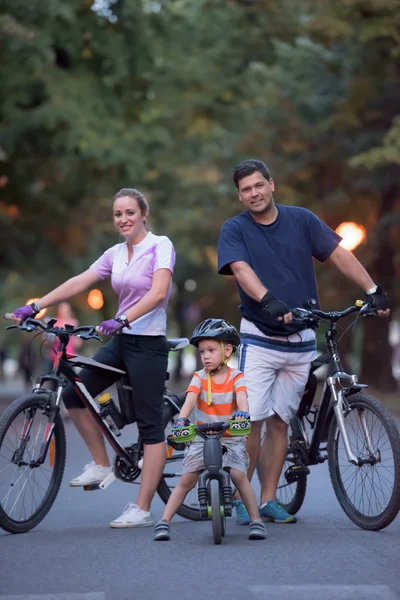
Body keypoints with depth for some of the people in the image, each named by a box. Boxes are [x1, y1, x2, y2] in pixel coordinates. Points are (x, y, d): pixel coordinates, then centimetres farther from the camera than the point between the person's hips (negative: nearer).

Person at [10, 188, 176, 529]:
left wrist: (122, 319, -34)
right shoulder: (115, 254, 11)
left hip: (148, 344, -8)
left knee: (150, 425, -5)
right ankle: (101, 466, 20)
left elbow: (158, 292, -22)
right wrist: (35, 306, -5)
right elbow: (78, 283, 5)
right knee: (73, 395, 5)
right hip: (121, 342, 8)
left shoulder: (160, 246, -8)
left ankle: (142, 510, -5)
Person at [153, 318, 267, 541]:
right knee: (187, 480, -7)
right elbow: (190, 399, -18)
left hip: (232, 437, -1)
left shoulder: (236, 377, -4)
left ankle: (256, 521, -8)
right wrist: (182, 418, -38)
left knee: (238, 474, -21)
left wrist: (243, 412, -47)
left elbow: (242, 397, -24)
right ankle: (164, 522, 0)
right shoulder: (200, 377, -1)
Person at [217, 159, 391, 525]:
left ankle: (269, 500, 14)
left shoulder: (301, 220, 5)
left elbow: (339, 254, 2)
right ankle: (240, 499, 2)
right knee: (251, 420, -10)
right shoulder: (234, 230, -3)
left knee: (279, 422, 7)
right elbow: (241, 269, -19)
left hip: (301, 341, 3)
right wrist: (268, 300, -38)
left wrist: (372, 290, -9)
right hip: (259, 339, -3)